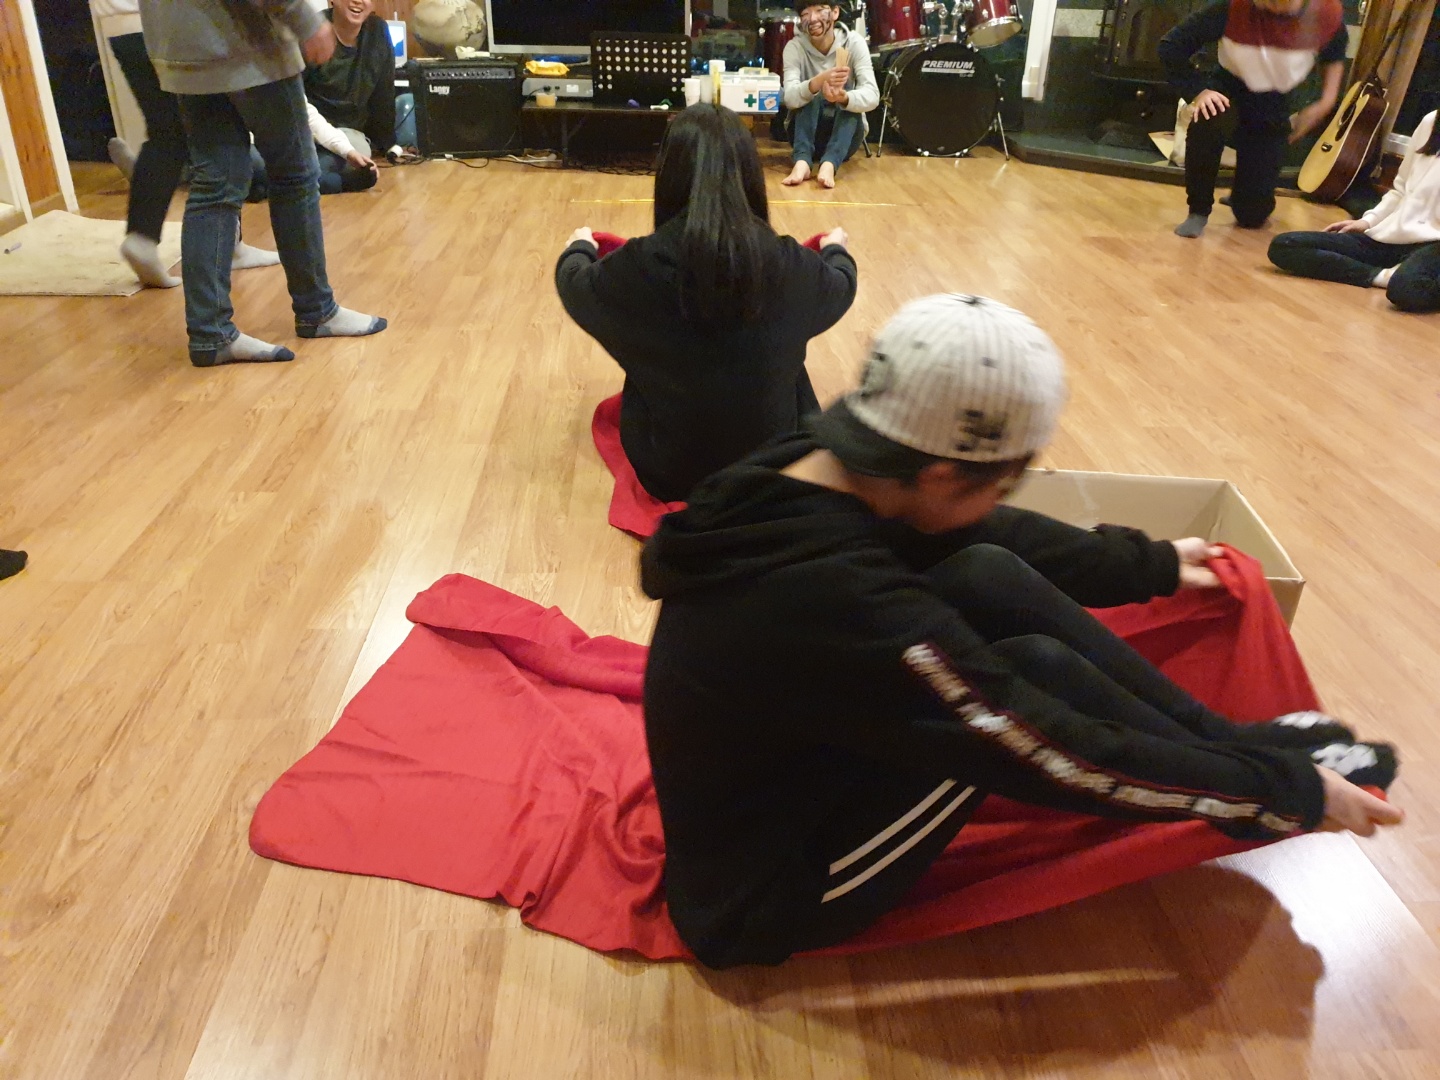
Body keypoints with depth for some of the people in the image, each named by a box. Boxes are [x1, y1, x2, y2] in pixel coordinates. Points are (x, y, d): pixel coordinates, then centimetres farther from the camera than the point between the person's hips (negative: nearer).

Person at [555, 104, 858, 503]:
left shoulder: (641, 265, -22)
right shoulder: (790, 265, -19)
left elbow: (574, 286, 2)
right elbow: (841, 287, 6)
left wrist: (579, 248, 26)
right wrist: (836, 250, 30)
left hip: (667, 470, 0)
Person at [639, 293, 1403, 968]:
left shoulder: (802, 476, -11)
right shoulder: (846, 608, -36)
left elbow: (988, 538, 5)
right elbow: (1063, 760, -25)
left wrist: (1151, 564, 17)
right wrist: (1288, 791, -12)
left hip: (784, 770, 7)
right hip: (765, 896, -7)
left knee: (987, 577, -8)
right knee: (1033, 670, -20)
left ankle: (1221, 742, 5)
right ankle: (1252, 772, 5)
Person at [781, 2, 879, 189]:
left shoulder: (854, 42, -12)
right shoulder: (794, 46, -12)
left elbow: (872, 96, -25)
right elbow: (790, 98, -29)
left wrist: (844, 98, -47)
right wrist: (819, 80, -49)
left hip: (846, 134, 0)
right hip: (806, 132, 0)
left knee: (849, 95, -28)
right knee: (809, 96, -27)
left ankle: (829, 164, -47)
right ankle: (802, 161, -44)